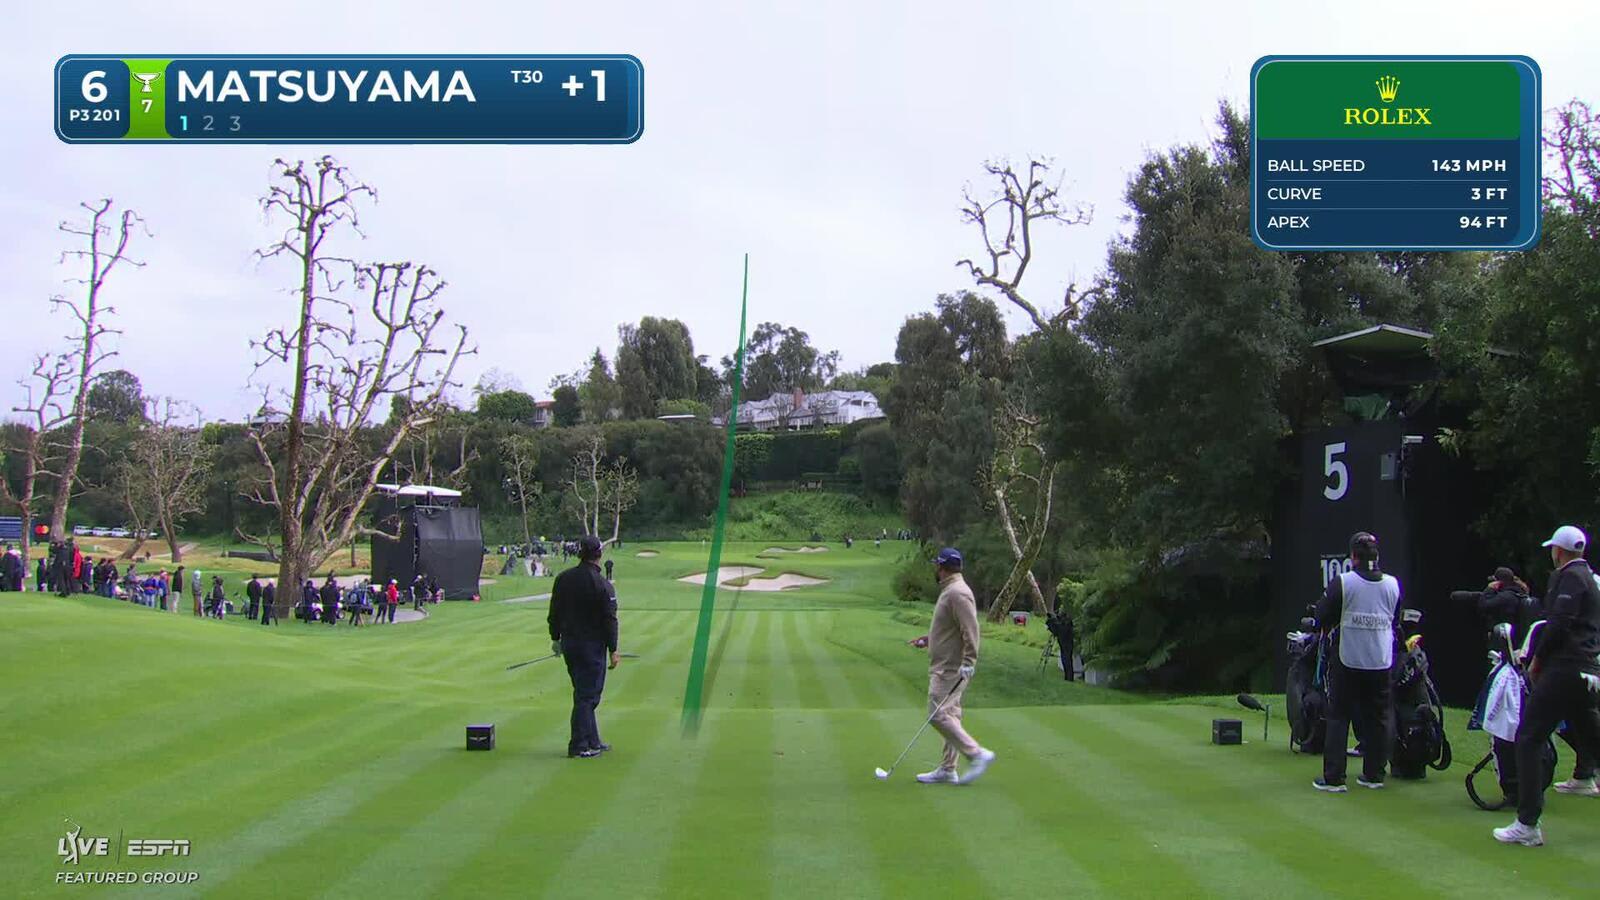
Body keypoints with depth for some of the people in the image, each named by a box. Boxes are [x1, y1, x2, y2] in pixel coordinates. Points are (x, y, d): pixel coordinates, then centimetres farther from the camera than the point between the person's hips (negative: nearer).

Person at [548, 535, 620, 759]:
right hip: (592, 646, -7)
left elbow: (554, 612, 10)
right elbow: (609, 620, -13)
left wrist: (556, 638, 20)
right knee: (587, 695, -1)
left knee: (584, 693, 16)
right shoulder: (602, 585, -14)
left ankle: (592, 742, 23)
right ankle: (579, 747, -1)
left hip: (569, 644, 7)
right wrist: (613, 650, -8)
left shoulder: (563, 579, 4)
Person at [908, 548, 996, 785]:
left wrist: (968, 664, -27)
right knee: (949, 716, 11)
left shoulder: (957, 594, -18)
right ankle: (947, 770, 15)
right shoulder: (949, 590, 15)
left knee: (938, 715, -13)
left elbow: (970, 631, -24)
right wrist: (929, 637, 22)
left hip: (952, 668, -11)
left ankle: (977, 754, -9)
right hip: (944, 666, 11)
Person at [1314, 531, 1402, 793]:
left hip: (1347, 662, -3)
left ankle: (1333, 778, 1)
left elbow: (1323, 618, -6)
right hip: (1381, 663, 3)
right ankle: (1374, 774, 18)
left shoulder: (1342, 583, -11)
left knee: (1338, 717, 4)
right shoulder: (1393, 584, 0)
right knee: (1379, 718, 13)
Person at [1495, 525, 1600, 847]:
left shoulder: (1569, 577, -8)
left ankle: (1528, 825, -13)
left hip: (1563, 671, -10)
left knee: (1528, 739, -9)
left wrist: (1537, 660, -6)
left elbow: (1559, 625, -18)